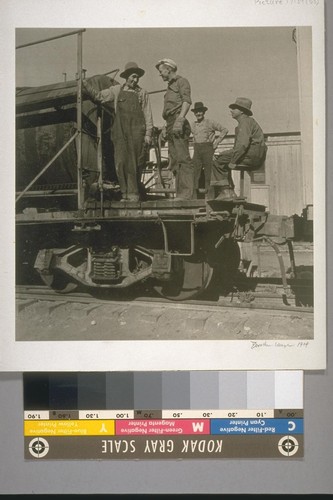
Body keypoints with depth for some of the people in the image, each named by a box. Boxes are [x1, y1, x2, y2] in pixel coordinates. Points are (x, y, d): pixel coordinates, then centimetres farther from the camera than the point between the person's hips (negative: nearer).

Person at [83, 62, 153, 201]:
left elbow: (148, 115, 9)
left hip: (137, 131, -1)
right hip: (120, 131, 1)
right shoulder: (116, 90, 15)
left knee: (135, 163, -5)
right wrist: (85, 84, 3)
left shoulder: (142, 93, 12)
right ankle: (125, 193, 2)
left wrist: (148, 134, 1)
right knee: (120, 162, -5)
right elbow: (98, 96, 15)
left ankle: (134, 193, 0)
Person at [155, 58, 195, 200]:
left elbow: (187, 101, -13)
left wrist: (180, 119, -25)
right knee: (174, 161, 5)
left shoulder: (182, 81, 3)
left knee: (183, 158, -16)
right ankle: (180, 192, 5)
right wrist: (166, 128, 23)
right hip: (170, 125, 10)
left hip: (178, 124, -10)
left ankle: (187, 193, -21)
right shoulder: (170, 86, 29)